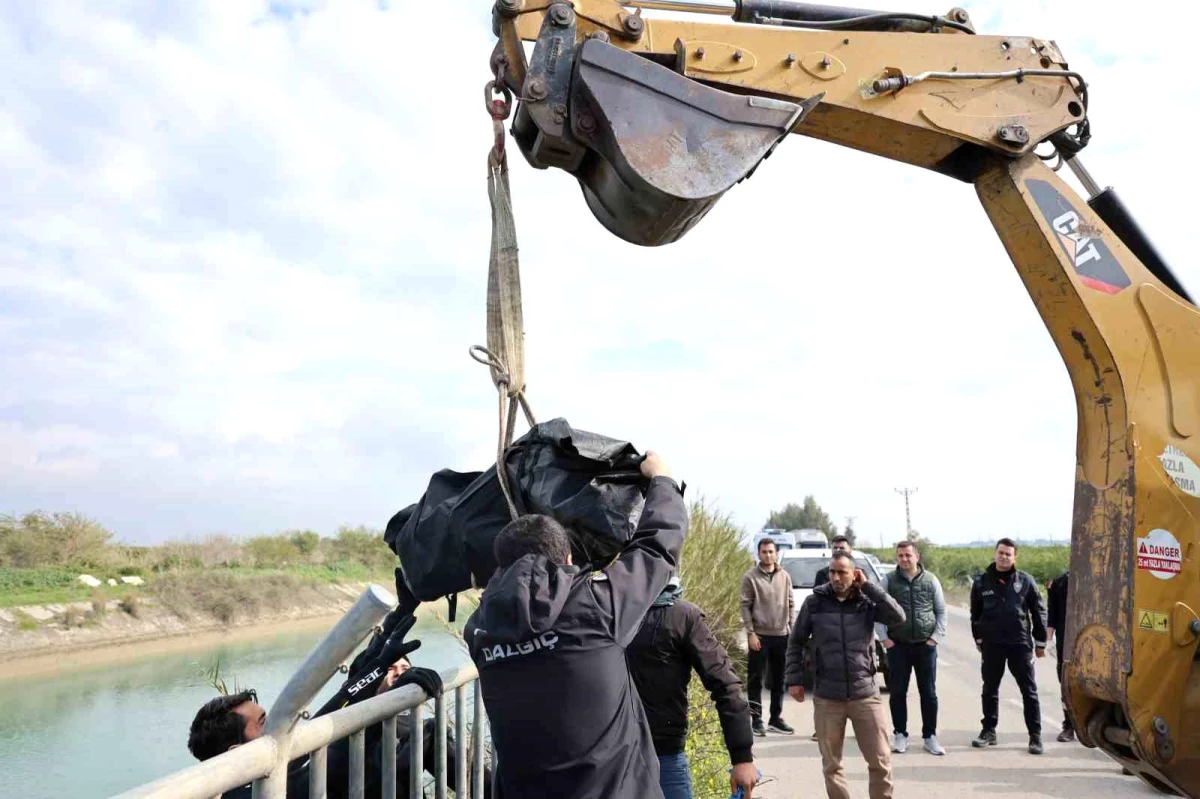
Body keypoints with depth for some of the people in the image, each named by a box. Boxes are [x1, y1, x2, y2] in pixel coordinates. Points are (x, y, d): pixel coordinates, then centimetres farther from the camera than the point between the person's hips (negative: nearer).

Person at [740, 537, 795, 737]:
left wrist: (792, 629, 3)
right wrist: (751, 633, -13)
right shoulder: (750, 577, -5)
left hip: (782, 635, 4)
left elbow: (790, 605, 11)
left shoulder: (785, 576, 8)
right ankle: (756, 719, 10)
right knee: (756, 681, 1)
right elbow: (745, 606, -7)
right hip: (760, 636, -4)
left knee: (779, 680, 12)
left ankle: (776, 718, 23)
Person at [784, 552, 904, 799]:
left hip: (866, 695, 0)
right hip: (827, 698, 0)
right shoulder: (814, 602, -2)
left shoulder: (867, 601, -2)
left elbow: (898, 617, -17)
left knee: (881, 762, 6)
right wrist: (795, 679, 1)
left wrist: (867, 586, -14)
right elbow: (796, 642, 5)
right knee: (832, 765, 10)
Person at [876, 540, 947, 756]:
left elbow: (941, 611, 7)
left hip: (926, 645, 1)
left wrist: (936, 637, -1)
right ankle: (900, 735, 17)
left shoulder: (931, 580, 3)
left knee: (929, 693, 7)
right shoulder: (888, 581, 0)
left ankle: (930, 736, 18)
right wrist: (884, 638, -5)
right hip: (898, 645, 0)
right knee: (897, 692, 5)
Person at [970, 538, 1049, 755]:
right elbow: (975, 614, 9)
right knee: (990, 690, 10)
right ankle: (988, 731, 20)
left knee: (1029, 691, 3)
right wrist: (979, 639, 10)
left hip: (1020, 644, -1)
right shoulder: (982, 582, 1)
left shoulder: (1025, 581, -2)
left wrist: (1040, 642, 3)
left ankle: (1035, 736, 11)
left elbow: (1038, 612, 2)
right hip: (992, 645, 2)